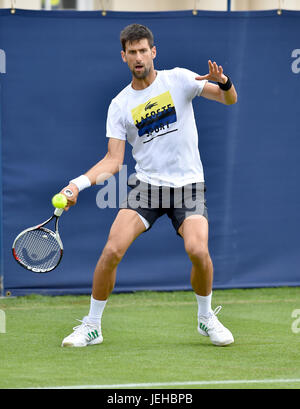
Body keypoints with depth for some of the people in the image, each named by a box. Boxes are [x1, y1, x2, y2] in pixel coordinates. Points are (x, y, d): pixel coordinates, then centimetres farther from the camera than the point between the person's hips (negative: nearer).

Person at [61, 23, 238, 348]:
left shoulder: (178, 79, 1)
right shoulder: (120, 105, 5)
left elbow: (229, 99, -3)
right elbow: (113, 160, 3)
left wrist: (224, 83, -26)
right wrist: (78, 184, -12)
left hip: (187, 184, -1)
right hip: (146, 185, 2)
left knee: (198, 250, -23)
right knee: (112, 250, -16)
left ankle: (206, 318, 4)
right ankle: (91, 326, 0)